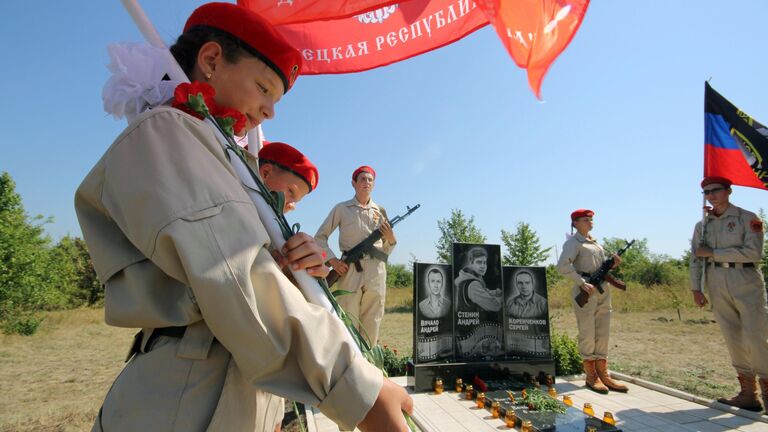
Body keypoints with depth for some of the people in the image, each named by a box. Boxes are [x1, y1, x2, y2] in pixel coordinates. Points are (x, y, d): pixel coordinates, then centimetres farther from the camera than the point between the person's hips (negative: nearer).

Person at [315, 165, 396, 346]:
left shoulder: (380, 211, 15)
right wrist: (332, 260, -4)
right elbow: (320, 237, 9)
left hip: (377, 272, 3)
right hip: (350, 270, -2)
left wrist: (391, 239, -4)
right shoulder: (342, 208, 8)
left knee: (371, 326, 4)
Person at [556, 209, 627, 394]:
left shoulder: (595, 242, 20)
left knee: (603, 334, 10)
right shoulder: (573, 243, -4)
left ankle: (603, 374, 17)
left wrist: (613, 263, 4)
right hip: (586, 291, -8)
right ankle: (591, 376, 8)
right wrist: (582, 282, -21)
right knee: (587, 334, -1)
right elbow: (562, 266, -17)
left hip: (603, 290, 8)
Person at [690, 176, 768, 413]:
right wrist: (696, 289, 4)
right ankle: (748, 394, 13)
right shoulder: (702, 226, 13)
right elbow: (695, 259, 11)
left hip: (746, 282, -4)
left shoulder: (748, 219, 0)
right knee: (733, 340, 6)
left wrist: (713, 253, -10)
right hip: (717, 285, 4)